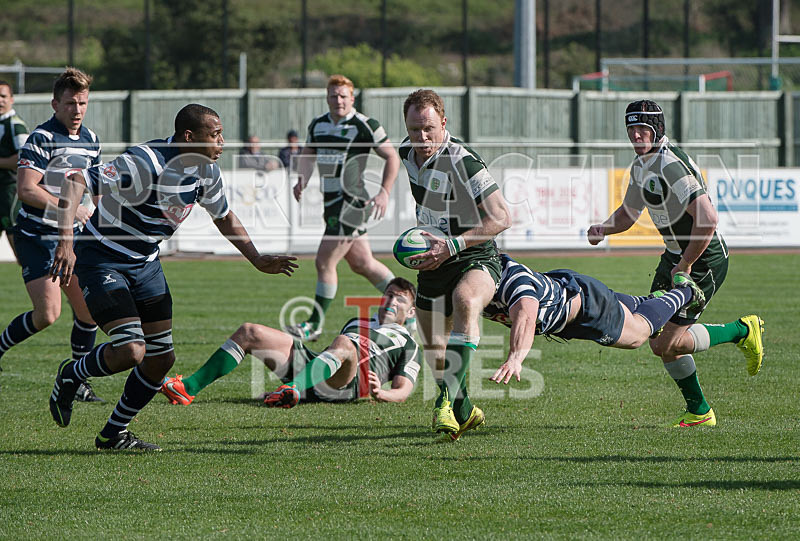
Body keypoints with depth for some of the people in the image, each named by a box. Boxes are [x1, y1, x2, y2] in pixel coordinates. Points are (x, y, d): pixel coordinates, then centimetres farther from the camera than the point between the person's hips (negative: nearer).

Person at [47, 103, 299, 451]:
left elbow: (224, 217, 17)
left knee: (160, 359, 5)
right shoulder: (146, 164, -29)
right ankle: (70, 376, 10)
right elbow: (76, 181, -34)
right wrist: (65, 242, -45)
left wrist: (259, 261, 8)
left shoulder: (206, 169, -2)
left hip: (146, 263, 8)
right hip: (102, 261, -8)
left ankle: (114, 434, 23)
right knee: (130, 352, -21)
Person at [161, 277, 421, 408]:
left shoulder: (407, 343, 20)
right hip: (311, 362, 7)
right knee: (248, 332, -4)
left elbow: (404, 390, 4)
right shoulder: (356, 323, 41)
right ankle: (188, 388, -19)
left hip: (349, 382, -7)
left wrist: (380, 393, -17)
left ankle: (292, 390, -69)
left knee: (344, 344, -41)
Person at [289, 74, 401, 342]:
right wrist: (302, 181, 6)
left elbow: (392, 157, -5)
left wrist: (384, 192, -12)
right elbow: (307, 154, 25)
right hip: (331, 201, 8)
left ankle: (315, 325, 1)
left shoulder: (365, 126, -10)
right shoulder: (317, 124, 10)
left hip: (351, 202, -8)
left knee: (324, 261, -8)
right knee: (362, 263, 14)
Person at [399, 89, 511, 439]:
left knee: (466, 301, -39)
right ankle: (464, 411, 39)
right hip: (433, 263, 8)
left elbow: (501, 218, -27)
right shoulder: (406, 152, -1)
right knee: (433, 347, 14)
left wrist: (452, 246, -32)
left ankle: (448, 398, -47)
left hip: (475, 258, -8)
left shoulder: (462, 161, -24)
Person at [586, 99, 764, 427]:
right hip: (675, 254, 10)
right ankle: (698, 411, 22)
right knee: (658, 339, 9)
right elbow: (628, 213, 23)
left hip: (705, 260, -10)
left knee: (665, 344, -10)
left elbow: (707, 218, -32)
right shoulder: (640, 166, 7)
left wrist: (686, 265, -24)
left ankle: (742, 331, 8)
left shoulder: (671, 164, -24)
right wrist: (603, 229, 1)